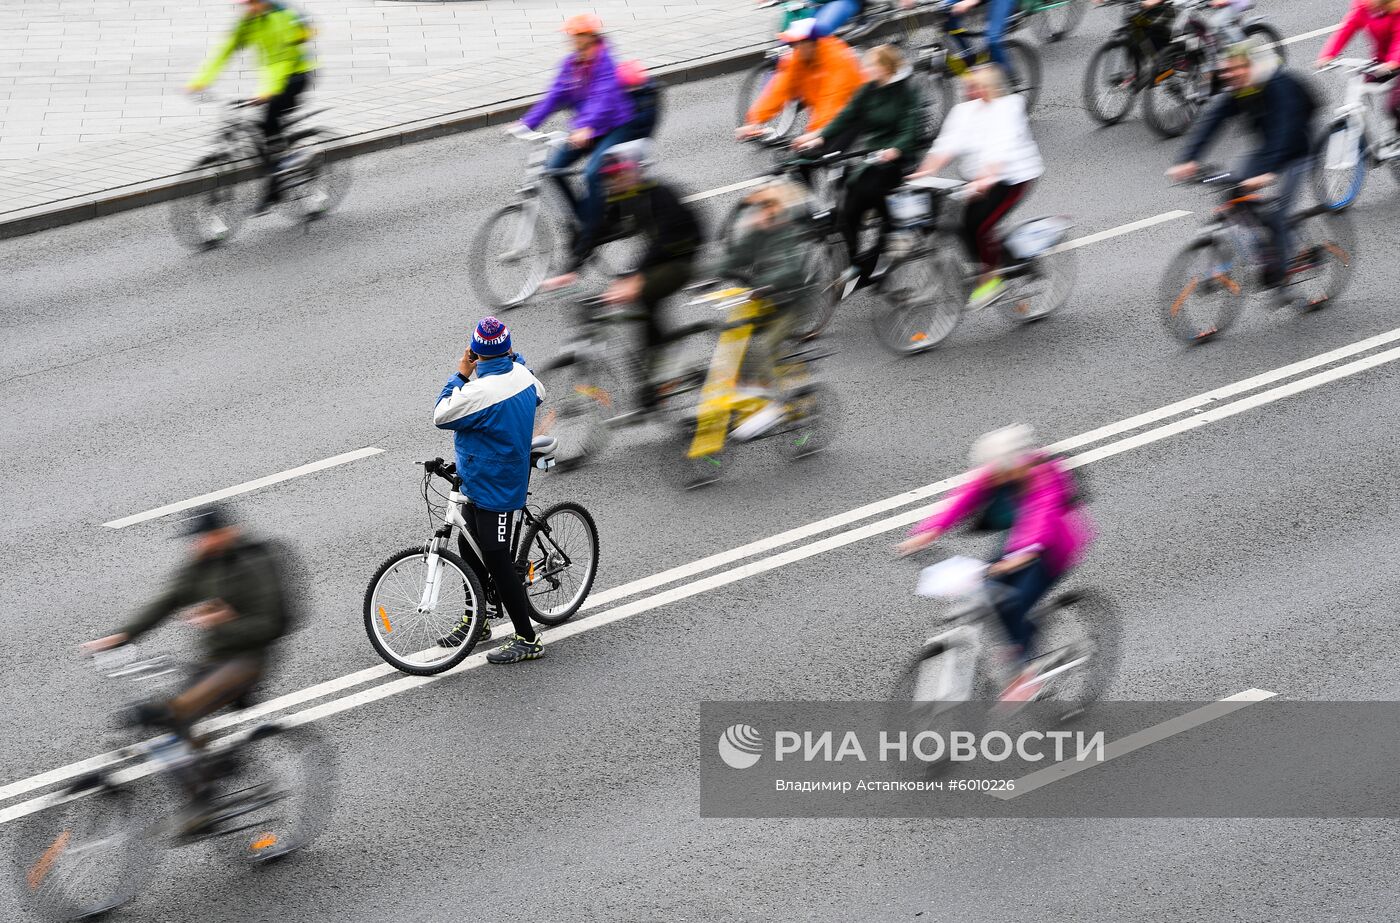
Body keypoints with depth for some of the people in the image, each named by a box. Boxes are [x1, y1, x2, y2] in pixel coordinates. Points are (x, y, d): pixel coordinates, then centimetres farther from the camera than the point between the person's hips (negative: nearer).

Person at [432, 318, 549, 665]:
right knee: (469, 548, 22)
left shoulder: (480, 392, -29)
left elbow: (440, 416, -15)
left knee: (496, 561, -2)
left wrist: (460, 375, -9)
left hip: (492, 489, -9)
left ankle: (527, 639, 5)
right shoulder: (521, 374, -4)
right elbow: (538, 395, 20)